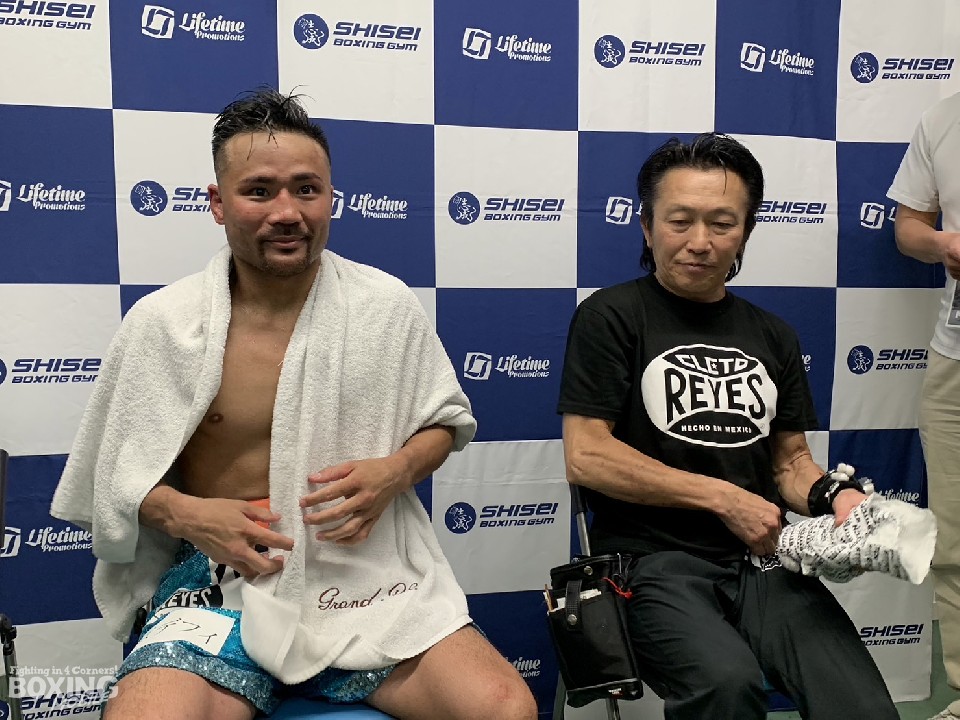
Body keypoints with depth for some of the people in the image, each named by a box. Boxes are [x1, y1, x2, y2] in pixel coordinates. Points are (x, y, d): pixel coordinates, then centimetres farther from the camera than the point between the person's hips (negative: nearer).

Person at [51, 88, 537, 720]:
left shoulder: (389, 307, -1)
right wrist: (184, 513, -13)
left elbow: (448, 420, 11)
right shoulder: (159, 324, -3)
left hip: (370, 577, 2)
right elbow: (116, 471, 8)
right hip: (223, 582, 0)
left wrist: (397, 471, -10)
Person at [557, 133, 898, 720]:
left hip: (763, 561, 5)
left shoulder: (773, 336, 17)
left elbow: (790, 461, 18)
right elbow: (586, 457, -8)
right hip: (653, 559, -4)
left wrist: (834, 494, -5)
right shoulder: (610, 317, -1)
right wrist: (724, 498, -9)